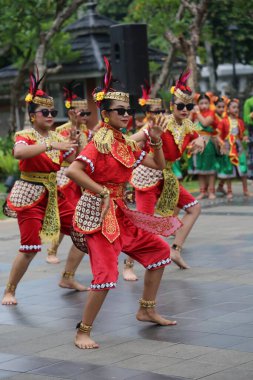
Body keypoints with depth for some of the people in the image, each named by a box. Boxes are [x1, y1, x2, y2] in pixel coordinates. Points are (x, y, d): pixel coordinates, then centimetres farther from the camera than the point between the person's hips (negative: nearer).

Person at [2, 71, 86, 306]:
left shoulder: (57, 138, 8)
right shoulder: (25, 136, -10)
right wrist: (51, 145, -39)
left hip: (54, 195, 7)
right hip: (30, 196, -7)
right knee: (30, 247, -14)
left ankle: (67, 278, 22)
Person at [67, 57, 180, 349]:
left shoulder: (126, 144, 11)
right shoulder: (100, 142, -14)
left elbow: (159, 165, 18)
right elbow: (73, 170, -28)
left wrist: (157, 141, 1)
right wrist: (102, 192, -24)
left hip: (119, 212, 9)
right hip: (97, 213, -9)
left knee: (159, 250, 15)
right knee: (106, 273, -18)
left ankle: (147, 311, 27)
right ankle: (83, 332, -5)